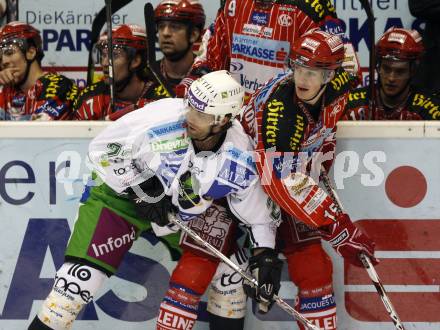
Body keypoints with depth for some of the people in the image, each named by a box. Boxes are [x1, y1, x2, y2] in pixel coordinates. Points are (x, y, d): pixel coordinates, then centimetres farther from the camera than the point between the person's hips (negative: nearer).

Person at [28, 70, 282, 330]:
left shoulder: (241, 161, -23)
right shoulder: (161, 117, -32)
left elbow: (259, 212, -7)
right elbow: (103, 149, -20)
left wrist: (266, 255, -18)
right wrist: (144, 191, -20)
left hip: (188, 209, 4)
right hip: (125, 191, -4)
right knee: (85, 273, -14)